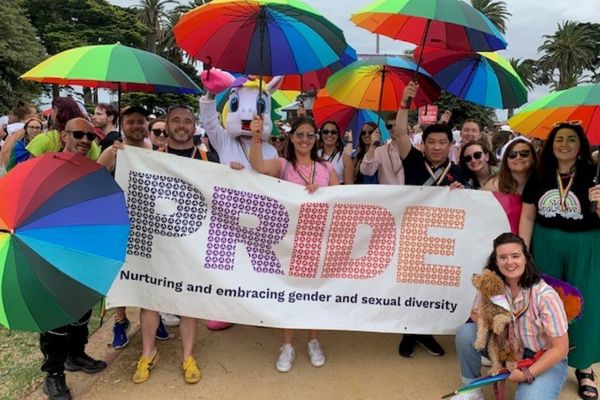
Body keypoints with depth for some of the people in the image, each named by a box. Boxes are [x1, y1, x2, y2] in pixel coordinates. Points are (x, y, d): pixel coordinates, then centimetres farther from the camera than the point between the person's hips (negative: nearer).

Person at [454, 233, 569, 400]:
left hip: (545, 360, -4)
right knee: (465, 333, -19)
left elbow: (560, 348, -18)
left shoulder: (545, 296, -25)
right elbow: (476, 316, -2)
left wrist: (527, 373, -22)